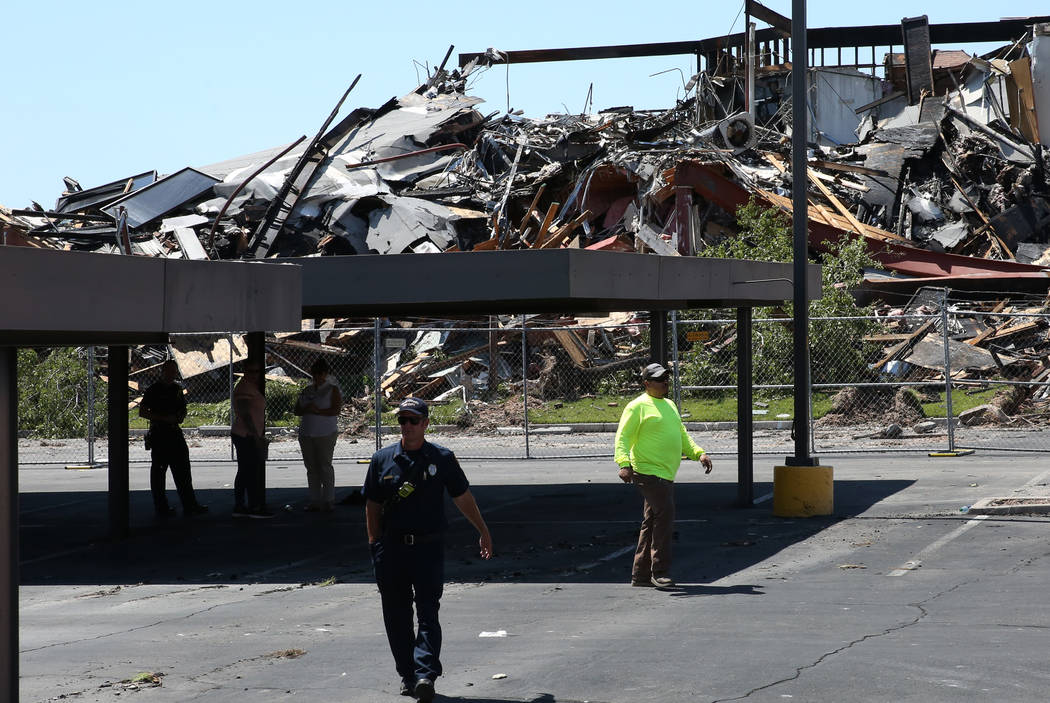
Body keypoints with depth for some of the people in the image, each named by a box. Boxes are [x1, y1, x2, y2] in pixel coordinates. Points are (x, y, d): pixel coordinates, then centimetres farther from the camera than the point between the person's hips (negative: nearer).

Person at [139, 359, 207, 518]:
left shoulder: (177, 388, 14)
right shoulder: (153, 389, -6)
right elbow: (142, 412, -9)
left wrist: (181, 416, 2)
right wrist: (164, 418, -16)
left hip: (175, 432, 7)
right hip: (159, 434, -7)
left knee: (182, 470, 6)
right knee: (158, 470, -1)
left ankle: (190, 505, 9)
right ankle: (161, 508, 2)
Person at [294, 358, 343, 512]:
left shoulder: (332, 390, 0)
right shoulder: (307, 389, 15)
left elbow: (335, 410, -10)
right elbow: (297, 410, 13)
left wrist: (317, 411, -19)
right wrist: (307, 409, -8)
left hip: (325, 434, -5)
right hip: (306, 434, 5)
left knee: (325, 466, -6)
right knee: (311, 467, 5)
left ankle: (328, 501, -2)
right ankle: (315, 501, 10)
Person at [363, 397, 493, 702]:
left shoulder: (442, 458, 3)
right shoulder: (382, 459, 6)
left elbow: (463, 498, 11)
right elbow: (372, 506, 10)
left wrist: (483, 531, 15)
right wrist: (375, 545, 5)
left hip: (429, 547, -2)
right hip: (392, 548, 2)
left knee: (428, 613, -10)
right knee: (396, 616, 7)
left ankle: (425, 674, -17)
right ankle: (407, 675, 17)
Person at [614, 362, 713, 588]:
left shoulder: (669, 405, 21)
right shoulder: (638, 406, -6)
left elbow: (682, 435, 29)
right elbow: (623, 436, -12)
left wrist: (699, 453, 15)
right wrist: (624, 463, -27)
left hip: (666, 475, 9)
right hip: (648, 473, -9)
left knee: (652, 523, 10)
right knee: (665, 515, -17)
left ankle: (641, 574, 16)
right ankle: (660, 572, -12)